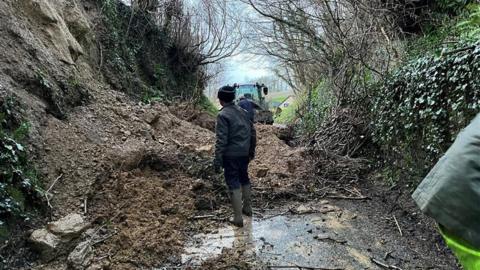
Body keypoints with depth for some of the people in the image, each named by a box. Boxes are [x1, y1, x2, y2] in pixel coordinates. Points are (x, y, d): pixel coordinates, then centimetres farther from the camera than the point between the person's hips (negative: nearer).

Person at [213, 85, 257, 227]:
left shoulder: (223, 115, -15)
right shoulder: (242, 111, 7)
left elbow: (221, 140, -20)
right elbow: (253, 132, 11)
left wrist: (217, 160, -16)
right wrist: (252, 150, 22)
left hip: (231, 155, -7)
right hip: (244, 153, 7)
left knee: (234, 184, 1)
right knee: (244, 179, 22)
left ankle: (238, 218, 7)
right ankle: (247, 208, 37)